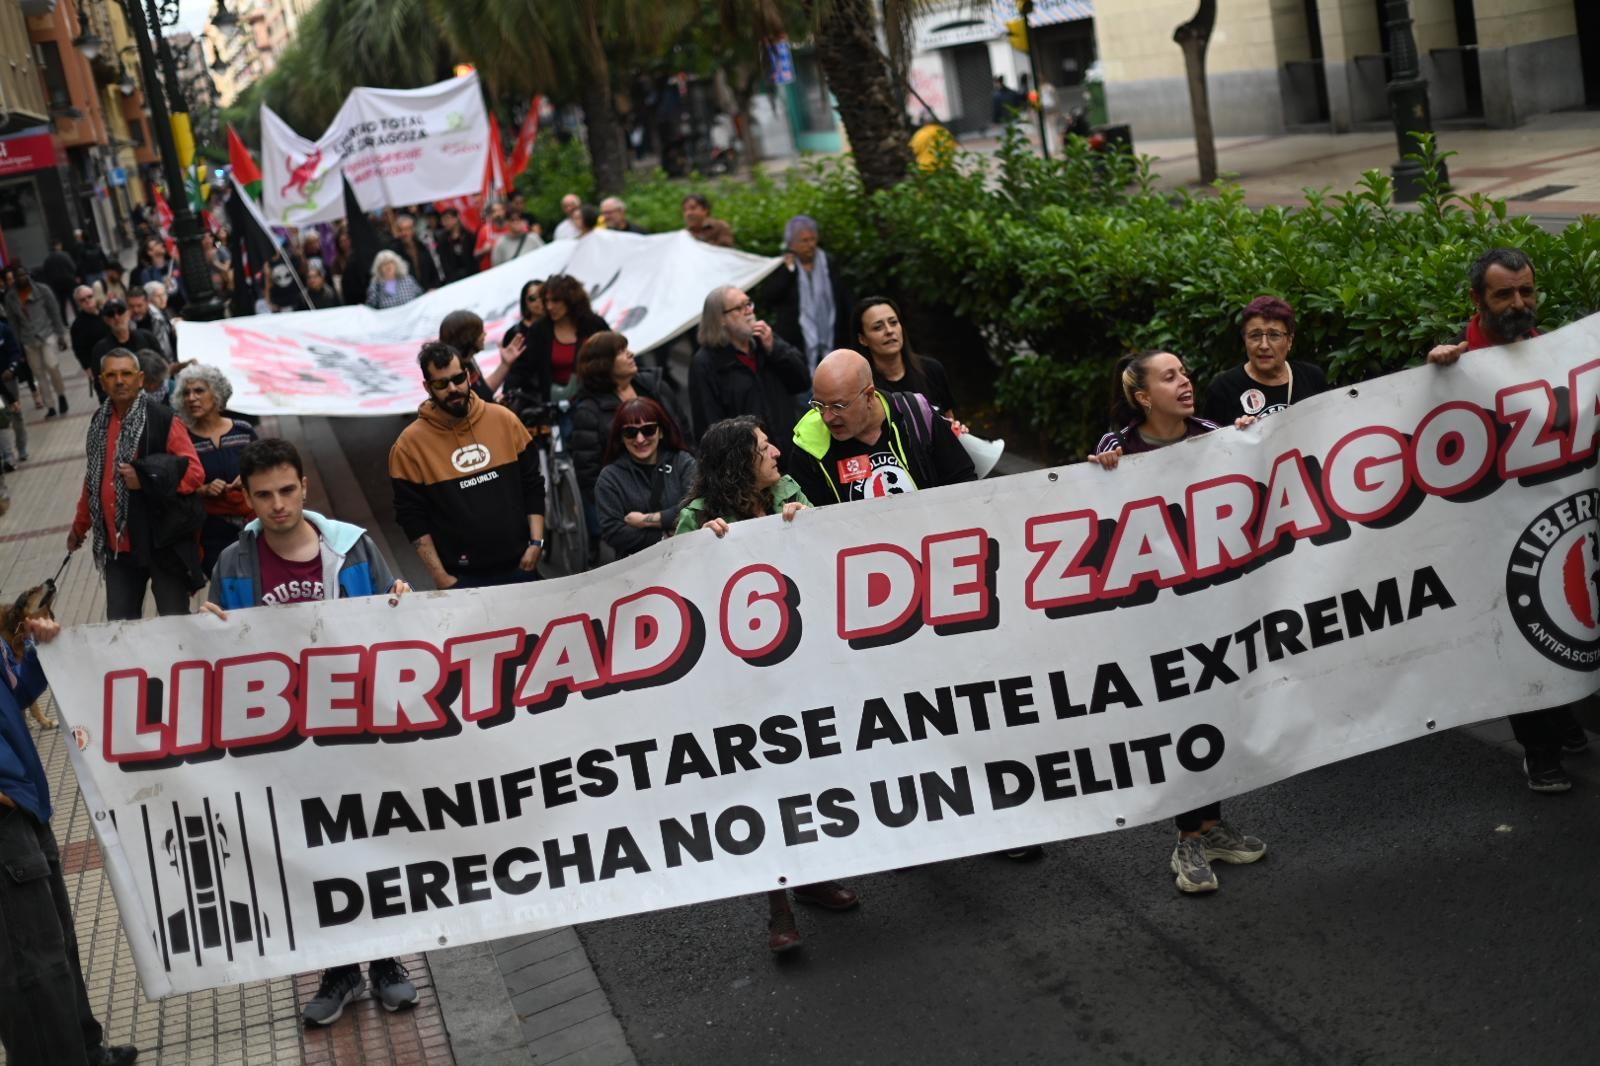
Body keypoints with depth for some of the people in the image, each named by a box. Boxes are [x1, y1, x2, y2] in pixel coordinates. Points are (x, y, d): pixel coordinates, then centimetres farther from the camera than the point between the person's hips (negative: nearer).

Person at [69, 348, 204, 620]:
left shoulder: (162, 420, -11)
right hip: (117, 544, 5)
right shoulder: (99, 422, 9)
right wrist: (80, 526, 28)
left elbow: (195, 473, -15)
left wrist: (146, 479, -25)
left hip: (162, 542, -5)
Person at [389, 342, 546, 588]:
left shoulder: (504, 419, -1)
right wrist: (440, 576, -10)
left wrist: (536, 543, -3)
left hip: (519, 565, 3)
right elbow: (413, 518, -6)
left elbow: (533, 486, 5)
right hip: (463, 577, -2)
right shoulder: (411, 444, -8)